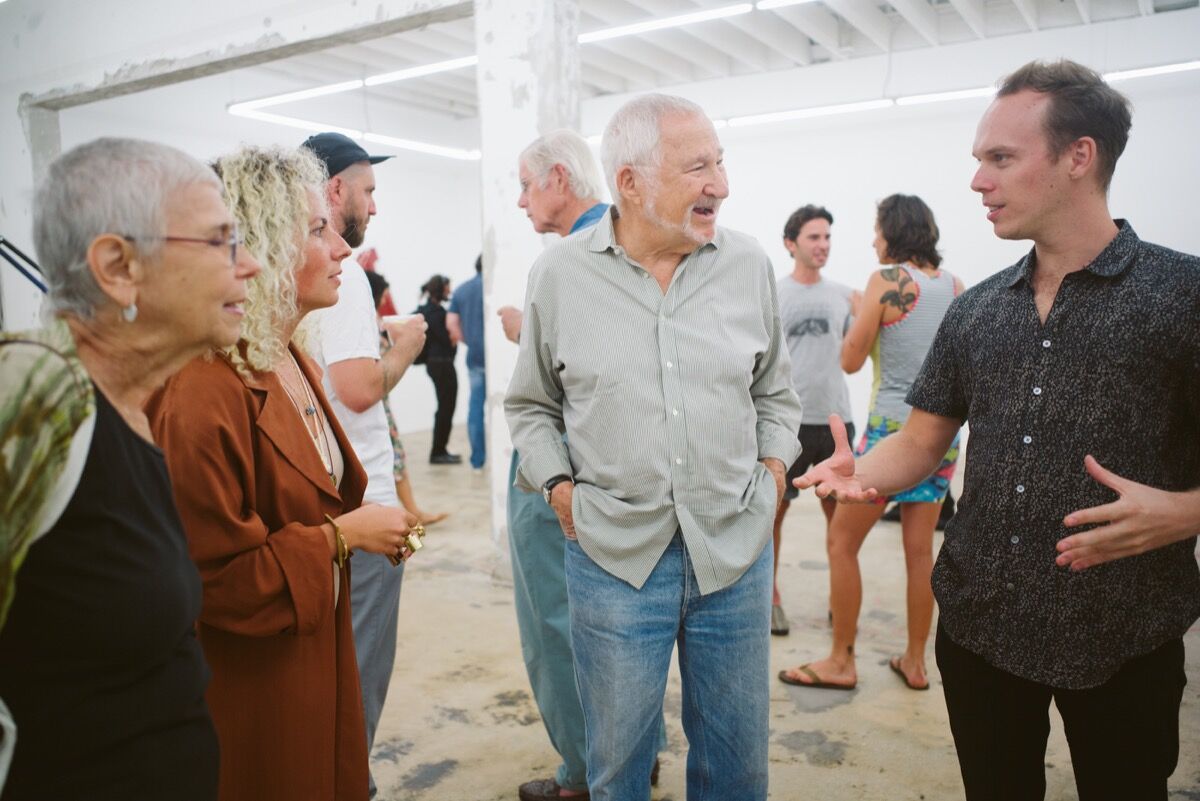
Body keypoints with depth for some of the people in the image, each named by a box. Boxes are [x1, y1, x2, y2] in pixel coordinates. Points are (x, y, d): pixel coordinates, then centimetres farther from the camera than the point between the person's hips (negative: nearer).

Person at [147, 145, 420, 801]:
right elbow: (212, 577, -25)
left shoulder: (295, 364, 4)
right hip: (253, 681, -8)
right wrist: (339, 536, -20)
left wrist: (363, 521, 2)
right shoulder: (204, 392, -27)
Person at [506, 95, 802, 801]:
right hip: (613, 556, -1)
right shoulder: (560, 274, -2)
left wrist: (773, 469, 2)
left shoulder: (749, 264, 2)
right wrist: (559, 487, -3)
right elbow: (531, 405, 9)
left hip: (736, 550, 2)